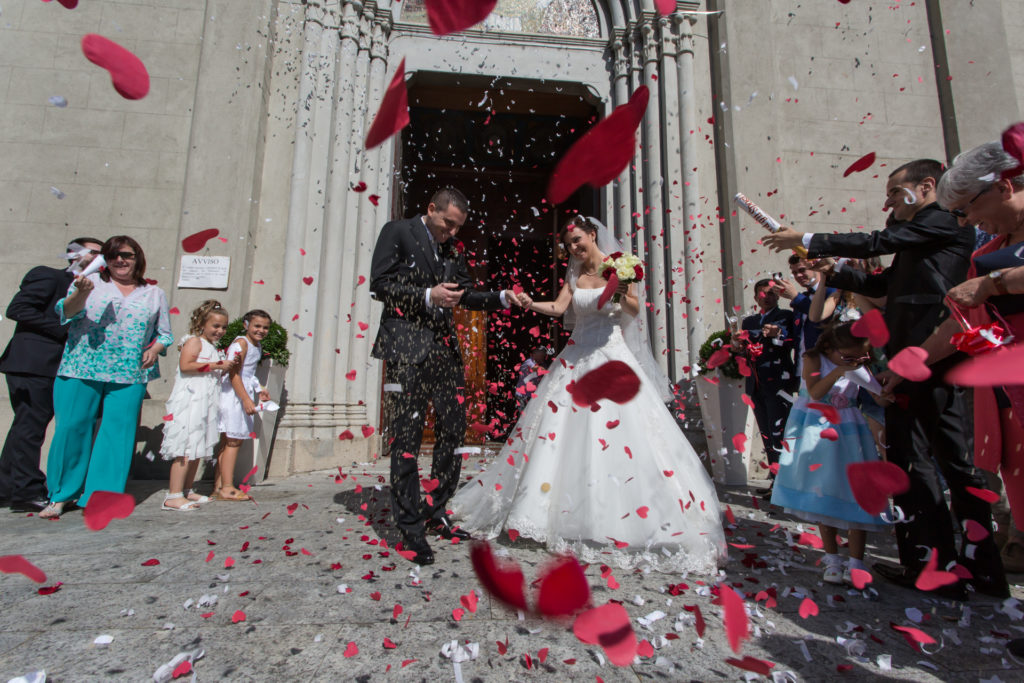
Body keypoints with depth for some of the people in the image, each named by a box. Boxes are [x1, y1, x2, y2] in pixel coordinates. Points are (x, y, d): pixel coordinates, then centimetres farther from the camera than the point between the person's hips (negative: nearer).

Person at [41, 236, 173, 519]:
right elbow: (67, 312, -4)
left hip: (129, 376, 1)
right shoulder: (90, 282, 10)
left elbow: (164, 333, 16)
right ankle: (60, 495, 18)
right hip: (81, 370, 0)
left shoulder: (154, 294, 13)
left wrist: (154, 350, -3)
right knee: (71, 428, 1)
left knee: (118, 434, 0)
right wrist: (81, 293, -23)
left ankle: (101, 497, 10)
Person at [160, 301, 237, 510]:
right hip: (190, 402, -9)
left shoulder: (214, 348, 22)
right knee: (186, 449, -11)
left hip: (205, 403, 9)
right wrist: (215, 366, -17)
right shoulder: (194, 341, -4)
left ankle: (187, 491, 20)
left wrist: (229, 366, 11)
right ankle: (173, 496, -8)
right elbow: (185, 365, -19)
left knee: (198, 449, 11)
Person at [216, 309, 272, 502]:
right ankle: (227, 488, 1)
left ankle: (218, 487, 19)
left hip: (243, 396, 9)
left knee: (227, 442, 12)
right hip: (233, 396, -9)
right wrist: (246, 400, -23)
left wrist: (259, 390, 15)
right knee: (233, 442, -5)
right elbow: (234, 375, -19)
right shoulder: (241, 343, -12)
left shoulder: (257, 346, 15)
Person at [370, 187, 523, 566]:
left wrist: (502, 297, 5)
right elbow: (379, 283, -5)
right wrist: (426, 296, -15)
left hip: (443, 346, 7)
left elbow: (465, 294, 20)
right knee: (407, 434, -2)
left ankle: (434, 512, 23)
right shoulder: (397, 232, 4)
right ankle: (410, 527, 10)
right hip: (406, 345, -6)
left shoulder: (452, 251, 20)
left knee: (454, 428, 6)